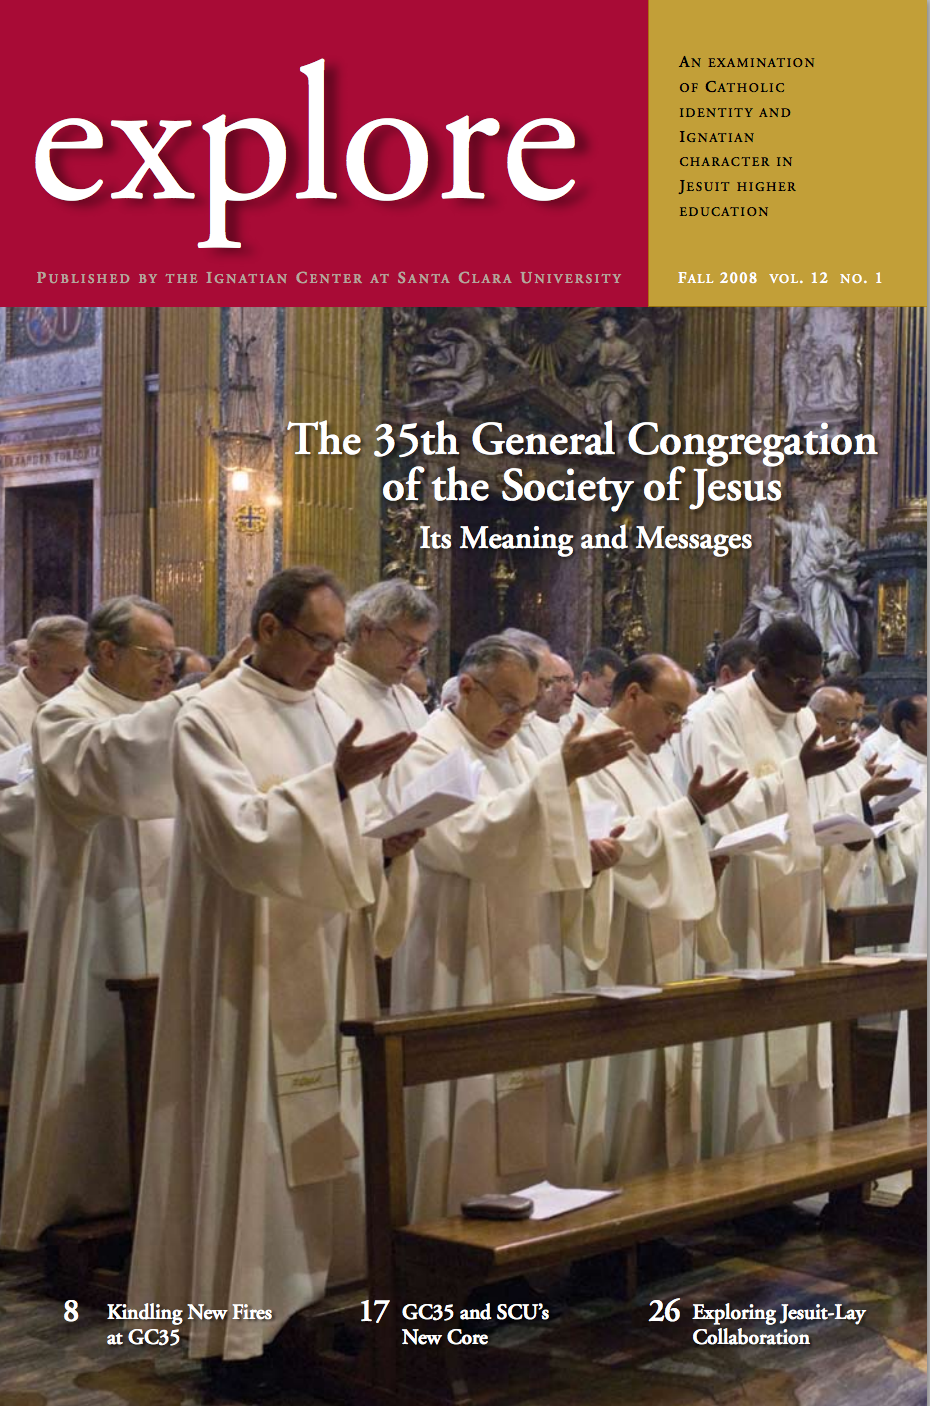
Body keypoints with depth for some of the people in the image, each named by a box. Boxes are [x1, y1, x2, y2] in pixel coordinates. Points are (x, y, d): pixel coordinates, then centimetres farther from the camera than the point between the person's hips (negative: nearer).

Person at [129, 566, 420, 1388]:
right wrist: (334, 783, -27)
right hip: (253, 970, -7)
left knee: (327, 1128, 10)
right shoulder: (212, 720, -9)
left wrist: (388, 847, -6)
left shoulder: (332, 716, 11)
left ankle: (319, 1288, 22)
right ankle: (241, 1323, 8)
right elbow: (241, 837, -20)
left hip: (330, 965, 7)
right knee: (253, 1132, -2)